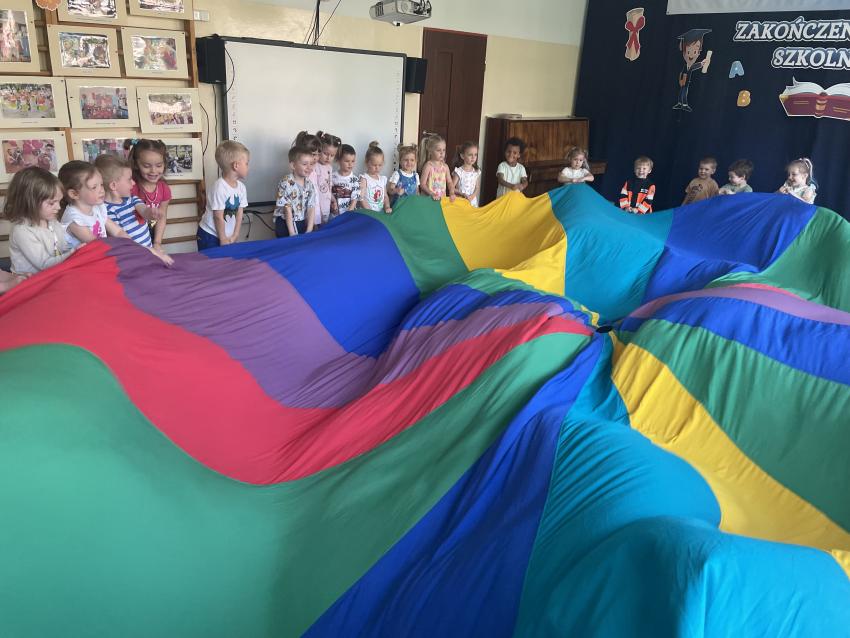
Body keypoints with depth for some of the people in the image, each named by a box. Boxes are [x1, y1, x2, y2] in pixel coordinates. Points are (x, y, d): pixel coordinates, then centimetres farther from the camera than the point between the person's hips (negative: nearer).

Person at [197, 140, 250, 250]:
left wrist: (234, 237, -2)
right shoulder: (220, 187, -21)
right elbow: (218, 217, -17)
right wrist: (223, 240, -12)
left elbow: (239, 215, 2)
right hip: (210, 236, -6)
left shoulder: (241, 187, -1)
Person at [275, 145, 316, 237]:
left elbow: (311, 208, -2)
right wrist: (292, 233, -17)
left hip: (302, 224, 5)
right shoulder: (286, 183, -16)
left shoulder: (309, 184, 1)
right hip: (285, 224, -5)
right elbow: (287, 209, -16)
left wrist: (309, 231, -11)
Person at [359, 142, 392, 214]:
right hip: (367, 213, -5)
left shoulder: (383, 178, 13)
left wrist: (387, 207, -1)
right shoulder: (364, 178, -3)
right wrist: (370, 211, -18)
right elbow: (361, 198, -10)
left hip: (381, 212, 5)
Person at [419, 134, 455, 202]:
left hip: (442, 199, 4)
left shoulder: (445, 166, 9)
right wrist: (432, 194, -20)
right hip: (429, 198, -4)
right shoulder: (428, 165, -6)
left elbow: (450, 182, 12)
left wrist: (452, 193, -6)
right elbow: (422, 184, -9)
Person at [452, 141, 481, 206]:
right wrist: (462, 194, -22)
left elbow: (477, 188, 6)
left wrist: (472, 196, -13)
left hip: (473, 202, 4)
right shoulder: (459, 171, -11)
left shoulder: (477, 172, 2)